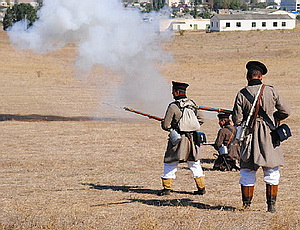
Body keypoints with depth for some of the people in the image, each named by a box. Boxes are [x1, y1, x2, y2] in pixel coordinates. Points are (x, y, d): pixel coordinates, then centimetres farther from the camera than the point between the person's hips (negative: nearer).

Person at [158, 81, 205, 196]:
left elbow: (166, 126, -11)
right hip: (192, 138, 5)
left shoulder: (173, 106, -13)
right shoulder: (192, 103, 4)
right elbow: (200, 119, 13)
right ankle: (201, 187, 13)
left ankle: (167, 188, 7)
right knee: (194, 164, 14)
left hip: (178, 139, -5)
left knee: (170, 164, 7)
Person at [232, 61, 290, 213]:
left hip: (250, 136, 0)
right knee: (272, 172, 6)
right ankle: (271, 204, 3)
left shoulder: (242, 94, -4)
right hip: (269, 136, 0)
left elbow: (237, 120, -6)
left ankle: (246, 204, 11)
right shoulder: (271, 91, -3)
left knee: (247, 171, 10)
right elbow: (285, 111, 1)